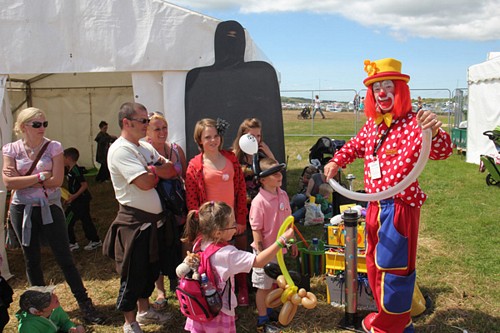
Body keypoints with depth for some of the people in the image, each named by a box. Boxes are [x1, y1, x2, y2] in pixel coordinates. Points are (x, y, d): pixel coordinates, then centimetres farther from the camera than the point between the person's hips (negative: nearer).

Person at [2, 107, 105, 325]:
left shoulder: (53, 147, -6)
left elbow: (56, 180, -15)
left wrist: (23, 180, -11)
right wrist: (40, 176, -16)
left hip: (49, 208, -2)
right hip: (22, 211, 2)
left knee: (65, 258, 0)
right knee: (31, 260, 13)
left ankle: (85, 305, 8)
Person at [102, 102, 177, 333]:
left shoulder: (146, 147, 11)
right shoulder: (120, 150, -16)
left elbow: (172, 171, 5)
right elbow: (145, 182, -25)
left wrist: (151, 169, -13)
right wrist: (159, 171, -4)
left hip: (153, 219, 9)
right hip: (134, 221, -9)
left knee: (151, 268, 21)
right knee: (133, 274, 3)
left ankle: (144, 310, 39)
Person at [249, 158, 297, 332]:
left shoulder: (283, 195, 0)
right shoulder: (259, 201, -22)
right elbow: (256, 230, -19)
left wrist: (292, 241, 15)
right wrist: (260, 253, -17)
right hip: (266, 251, -7)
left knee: (273, 283, 21)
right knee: (263, 286, 8)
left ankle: (269, 311, 40)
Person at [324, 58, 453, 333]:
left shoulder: (413, 124, -15)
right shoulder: (372, 124, 9)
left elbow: (440, 152, -30)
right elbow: (355, 146, 27)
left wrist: (434, 132, -51)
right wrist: (336, 161, 13)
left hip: (400, 206, -8)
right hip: (375, 205, 8)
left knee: (392, 265, 1)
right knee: (375, 264, 19)